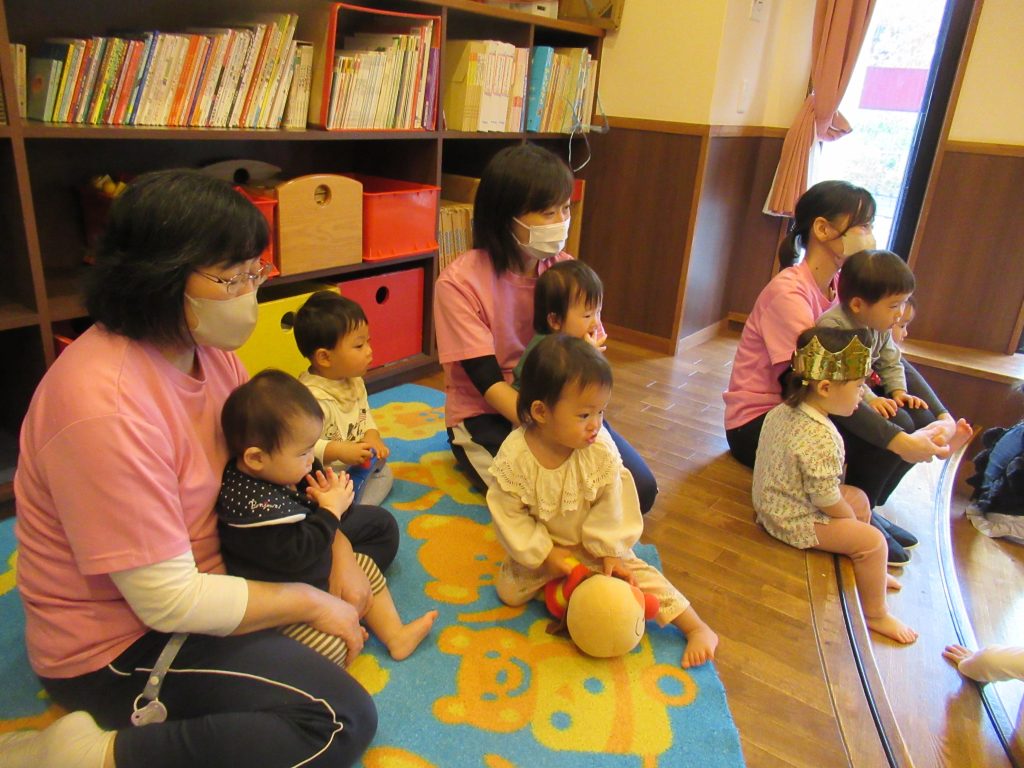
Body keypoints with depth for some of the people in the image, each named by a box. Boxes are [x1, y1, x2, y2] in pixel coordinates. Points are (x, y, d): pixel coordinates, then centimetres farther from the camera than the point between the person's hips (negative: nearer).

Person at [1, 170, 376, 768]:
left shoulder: (205, 343, -6)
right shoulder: (104, 406, -32)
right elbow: (170, 602, -29)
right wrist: (309, 601, -16)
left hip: (198, 573, 9)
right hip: (118, 646, -9)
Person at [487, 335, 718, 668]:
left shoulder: (601, 449, -23)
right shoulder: (515, 456, -28)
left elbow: (611, 503, -12)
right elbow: (508, 514, -19)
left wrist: (609, 553, -13)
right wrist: (546, 554, -18)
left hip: (592, 544, 0)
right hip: (542, 546, 0)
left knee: (637, 574, -9)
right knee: (510, 590, -11)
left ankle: (698, 629, 4)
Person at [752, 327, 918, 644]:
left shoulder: (781, 411, -4)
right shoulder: (821, 438, -33)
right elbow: (825, 497, -27)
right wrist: (850, 518, -5)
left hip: (773, 502, 10)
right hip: (797, 521, -10)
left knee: (859, 499, 22)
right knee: (872, 540, -6)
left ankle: (870, 571, 38)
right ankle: (876, 615, 12)